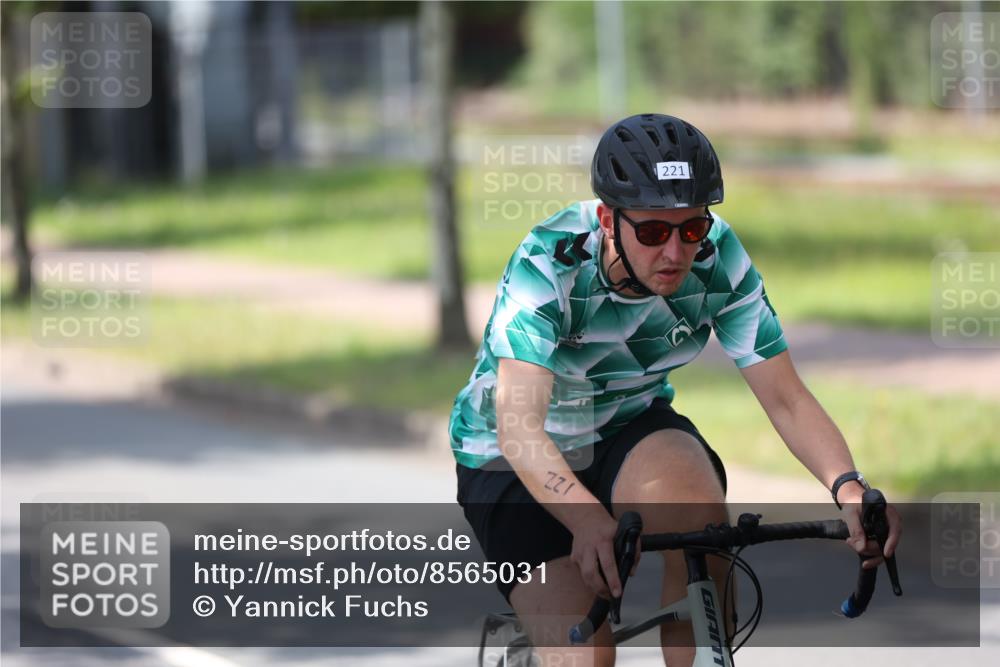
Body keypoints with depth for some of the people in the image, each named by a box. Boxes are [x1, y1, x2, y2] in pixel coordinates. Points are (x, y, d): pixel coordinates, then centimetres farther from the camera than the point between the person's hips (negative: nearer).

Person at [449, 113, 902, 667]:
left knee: (688, 481, -33)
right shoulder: (548, 264, -30)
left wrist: (848, 489, -38)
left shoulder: (717, 258, -19)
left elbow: (785, 398, -18)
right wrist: (587, 520, -59)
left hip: (629, 433, 3)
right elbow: (518, 425, -42)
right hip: (512, 461, -3)